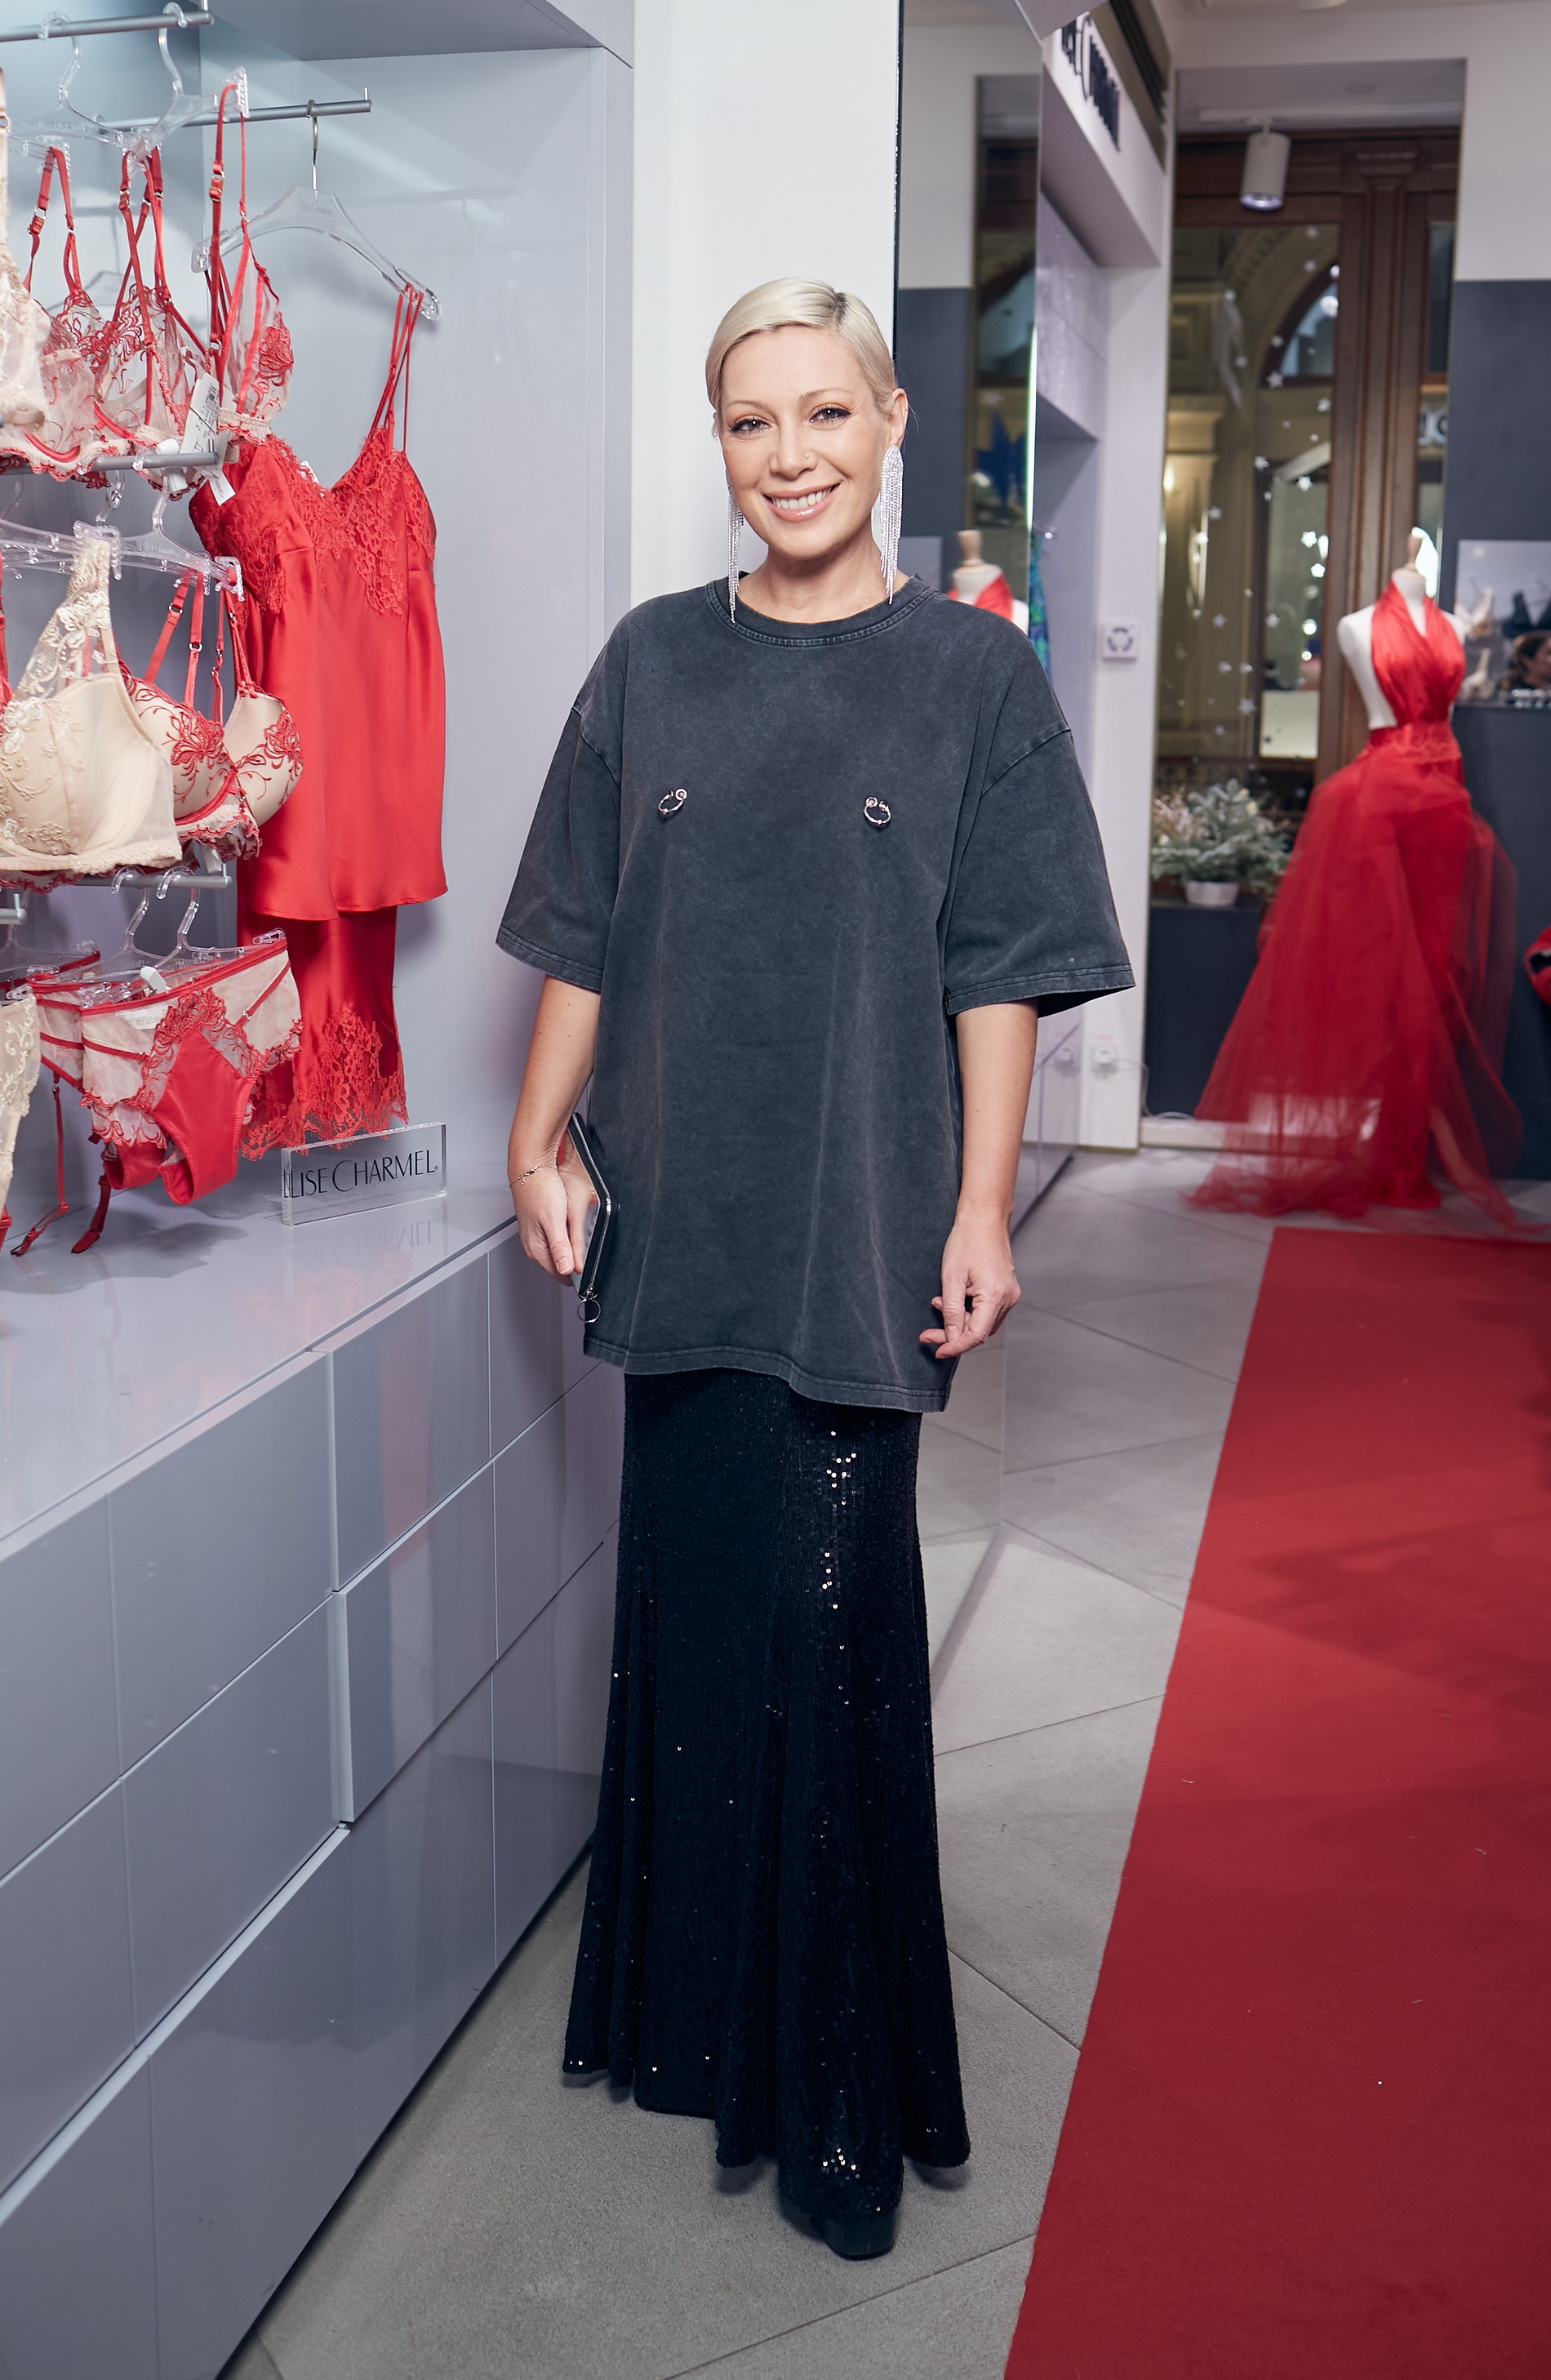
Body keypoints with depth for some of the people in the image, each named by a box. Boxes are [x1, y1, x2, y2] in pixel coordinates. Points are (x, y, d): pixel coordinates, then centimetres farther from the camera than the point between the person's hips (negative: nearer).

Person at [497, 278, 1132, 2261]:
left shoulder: (972, 671, -1)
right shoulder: (652, 663, 7)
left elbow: (998, 971, -3)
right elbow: (585, 936, 10)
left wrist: (980, 1211, -7)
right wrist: (539, 1144, 6)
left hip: (861, 1227, -3)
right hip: (677, 1213, 3)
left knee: (825, 1616, -1)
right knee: (689, 1594, 11)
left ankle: (838, 2081, 14)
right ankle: (690, 2003, 31)